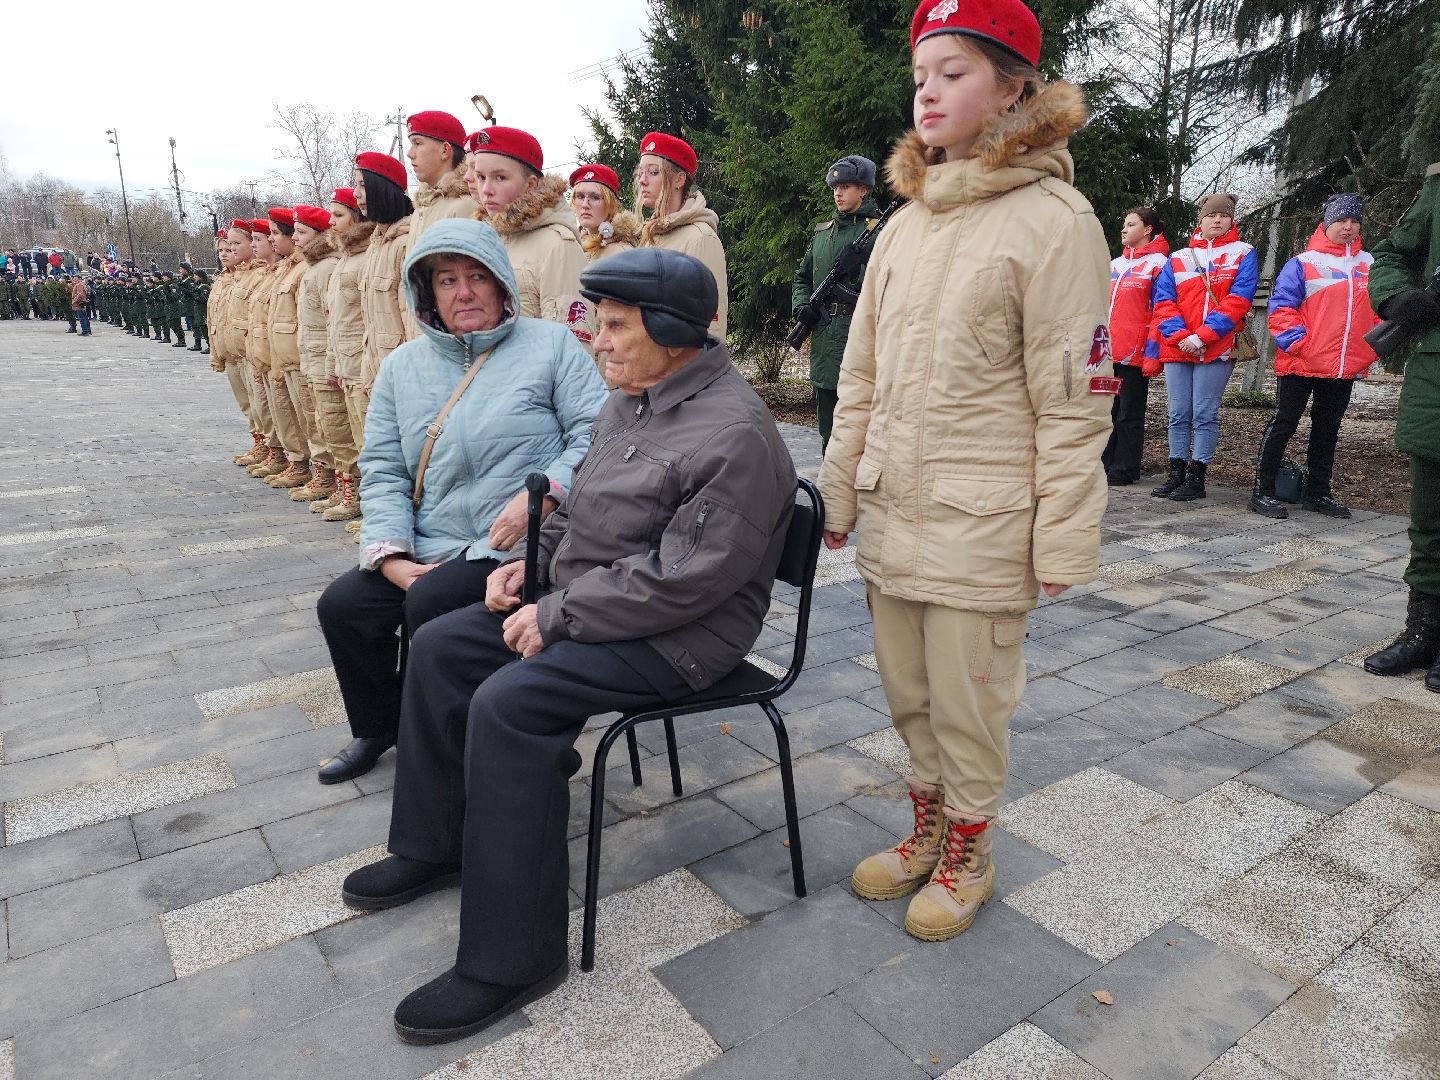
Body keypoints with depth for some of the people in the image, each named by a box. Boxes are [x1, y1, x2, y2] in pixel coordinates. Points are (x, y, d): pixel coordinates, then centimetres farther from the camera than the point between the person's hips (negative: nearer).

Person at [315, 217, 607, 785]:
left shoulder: (550, 345, 0)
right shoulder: (401, 367, 14)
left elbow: (596, 434, -10)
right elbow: (382, 469, 9)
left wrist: (539, 498, -23)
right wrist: (391, 557, -6)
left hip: (521, 547, -5)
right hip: (429, 550, 6)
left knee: (430, 605, -25)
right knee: (343, 605, -7)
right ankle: (379, 727, 20)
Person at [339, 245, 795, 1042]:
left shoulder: (736, 434, -23)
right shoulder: (629, 401, 8)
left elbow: (681, 581, -27)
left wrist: (556, 617, -21)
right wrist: (534, 559, 4)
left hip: (676, 634, -10)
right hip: (580, 598, 10)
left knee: (508, 704, -27)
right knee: (438, 648, 7)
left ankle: (513, 957, -11)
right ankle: (436, 845, 23)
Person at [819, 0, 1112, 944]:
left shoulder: (1052, 221, -8)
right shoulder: (904, 225, 11)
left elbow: (1074, 403, -11)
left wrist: (1063, 542, -12)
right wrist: (839, 491, 11)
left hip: (979, 525, -6)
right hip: (891, 514, 6)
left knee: (967, 705, 8)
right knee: (909, 697, 16)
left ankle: (968, 856, 31)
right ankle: (928, 833, 38)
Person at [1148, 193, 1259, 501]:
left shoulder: (1243, 254, 6)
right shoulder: (1178, 259, 14)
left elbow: (1237, 302, -6)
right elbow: (1163, 302, 4)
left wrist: (1200, 337, -15)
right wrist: (1180, 336, -11)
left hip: (1217, 348, -3)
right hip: (1177, 348, 3)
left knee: (1205, 415, -3)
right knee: (1177, 414, 6)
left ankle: (1196, 478, 3)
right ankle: (1176, 473, 13)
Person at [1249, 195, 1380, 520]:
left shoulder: (1368, 265, 12)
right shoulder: (1302, 264, -4)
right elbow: (1281, 308, -10)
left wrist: (1370, 348, 6)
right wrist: (1297, 342, -19)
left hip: (1346, 368, 6)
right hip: (1301, 365, -6)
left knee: (1327, 430, 13)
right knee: (1283, 425, -3)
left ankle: (1318, 493, 22)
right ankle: (1263, 492, 1)